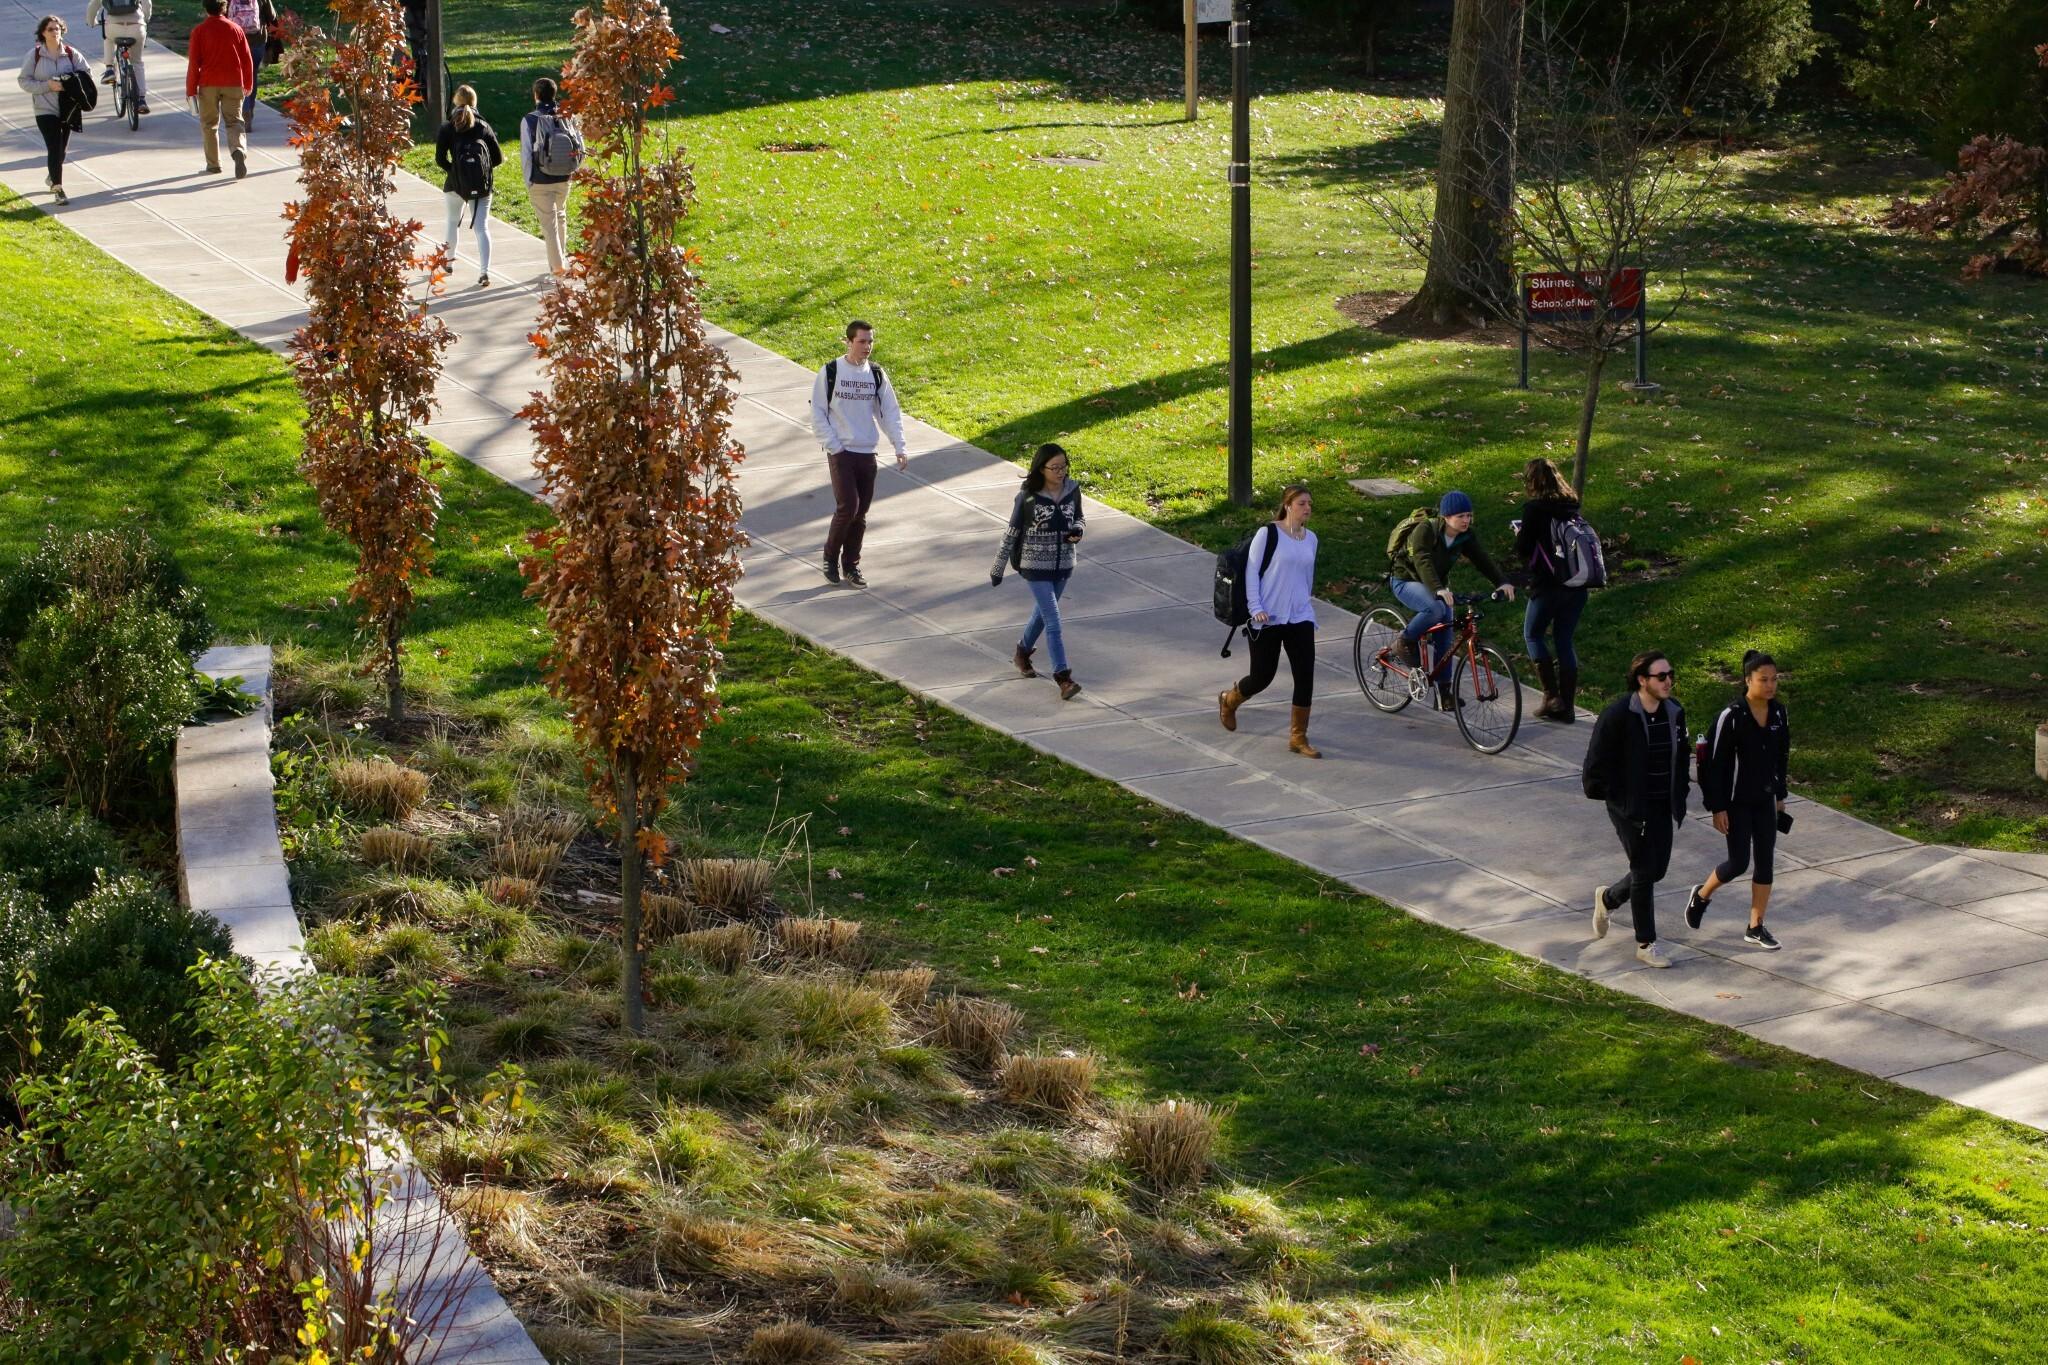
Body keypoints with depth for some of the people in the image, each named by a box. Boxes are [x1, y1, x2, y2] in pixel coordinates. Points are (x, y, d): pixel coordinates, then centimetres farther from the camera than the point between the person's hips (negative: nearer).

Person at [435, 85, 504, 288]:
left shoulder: (448, 128, -1)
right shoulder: (483, 127, 3)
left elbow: (440, 158, -10)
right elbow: (498, 158, 2)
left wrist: (452, 170, 6)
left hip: (456, 183, 0)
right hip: (482, 185, 0)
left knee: (453, 221, 24)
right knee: (482, 227, -3)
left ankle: (449, 259, 40)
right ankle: (484, 271, -18)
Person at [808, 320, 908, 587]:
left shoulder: (876, 374, 5)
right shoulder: (831, 372, -5)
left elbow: (890, 412, 7)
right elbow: (817, 412, -2)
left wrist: (900, 447, -3)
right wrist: (833, 445, -9)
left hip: (867, 453, 4)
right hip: (840, 452, -4)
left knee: (860, 513, 5)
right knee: (848, 506, -14)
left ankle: (851, 565, 17)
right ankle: (830, 558, 6)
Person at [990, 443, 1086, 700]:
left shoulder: (1072, 490, -4)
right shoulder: (1028, 496, -16)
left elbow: (1078, 518, 13)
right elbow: (1011, 533, -7)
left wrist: (1077, 531, -12)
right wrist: (998, 569, -1)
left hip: (1063, 565, 5)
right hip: (1036, 566, -5)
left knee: (1042, 613, 22)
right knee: (1054, 623, -11)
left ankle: (1022, 653, 46)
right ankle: (1063, 678, -11)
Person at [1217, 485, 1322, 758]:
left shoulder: (1310, 538, 9)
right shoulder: (1268, 534, -8)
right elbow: (1252, 572, -7)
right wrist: (1256, 608, -15)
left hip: (1300, 619, 5)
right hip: (1267, 620, -5)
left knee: (1305, 676, -6)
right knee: (1262, 677, 4)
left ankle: (1298, 738, 4)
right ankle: (1229, 700, 37)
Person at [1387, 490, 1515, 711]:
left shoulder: (1465, 536, -8)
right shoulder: (1425, 530, -27)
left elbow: (1481, 559, -15)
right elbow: (1423, 561, -39)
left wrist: (1502, 582, -33)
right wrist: (1439, 590, -55)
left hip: (1437, 584, 6)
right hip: (1406, 580, -6)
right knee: (1435, 609, -36)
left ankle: (1444, 693, 4)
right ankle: (1407, 640, -10)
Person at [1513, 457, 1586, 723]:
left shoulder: (1535, 509, -11)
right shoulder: (1571, 507, 7)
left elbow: (1523, 550, -12)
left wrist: (1519, 535, 10)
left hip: (1547, 584, -6)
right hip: (1576, 584, 6)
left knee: (1533, 635, 12)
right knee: (1565, 641, 13)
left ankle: (1552, 696, 1)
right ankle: (1568, 705, 12)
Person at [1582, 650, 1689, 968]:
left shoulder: (1674, 712, 3)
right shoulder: (1618, 715, -18)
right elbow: (1598, 761, -13)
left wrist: (1680, 796, 11)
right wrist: (1611, 795, -10)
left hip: (1663, 806, 7)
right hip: (1630, 807, -7)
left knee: (1657, 868, 13)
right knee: (1644, 870, -3)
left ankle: (1608, 897, 41)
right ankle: (1646, 943, 10)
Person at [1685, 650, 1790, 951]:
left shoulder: (1778, 712, -1)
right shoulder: (1731, 716, -19)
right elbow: (1714, 763, -16)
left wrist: (1780, 795, 15)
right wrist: (1717, 808, -15)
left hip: (1765, 799, 6)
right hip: (1736, 801, -6)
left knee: (1765, 861, 6)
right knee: (1738, 863, -3)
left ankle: (1755, 928, 17)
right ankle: (1701, 895, 26)